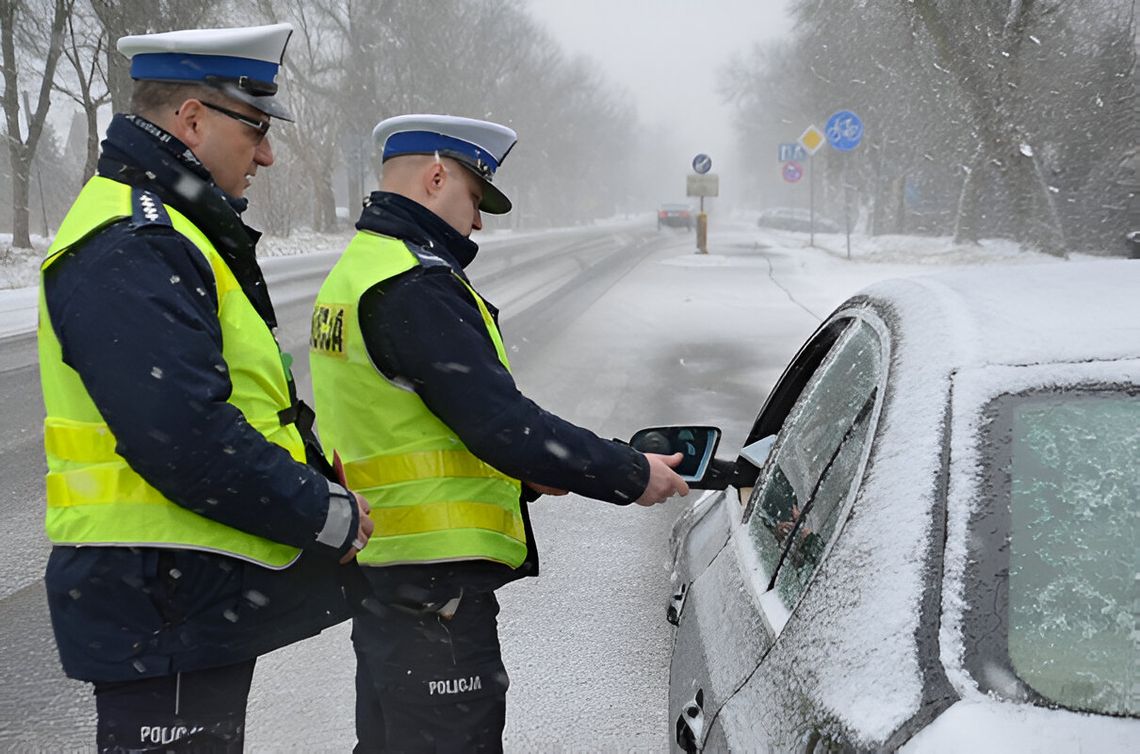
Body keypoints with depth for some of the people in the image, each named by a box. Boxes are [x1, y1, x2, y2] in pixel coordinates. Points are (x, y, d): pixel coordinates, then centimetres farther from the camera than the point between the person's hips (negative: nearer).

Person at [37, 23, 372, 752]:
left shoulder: (162, 233, 17)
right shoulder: (130, 251, -19)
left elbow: (237, 402, 22)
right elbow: (186, 441, -28)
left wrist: (325, 486, 8)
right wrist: (326, 514, -16)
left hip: (202, 596, 11)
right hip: (161, 606, -11)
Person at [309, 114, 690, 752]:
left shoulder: (357, 270, 16)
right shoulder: (415, 285, -18)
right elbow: (500, 421, -24)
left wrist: (523, 475, 7)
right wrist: (631, 475, -15)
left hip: (379, 561, 11)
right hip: (434, 578, -11)